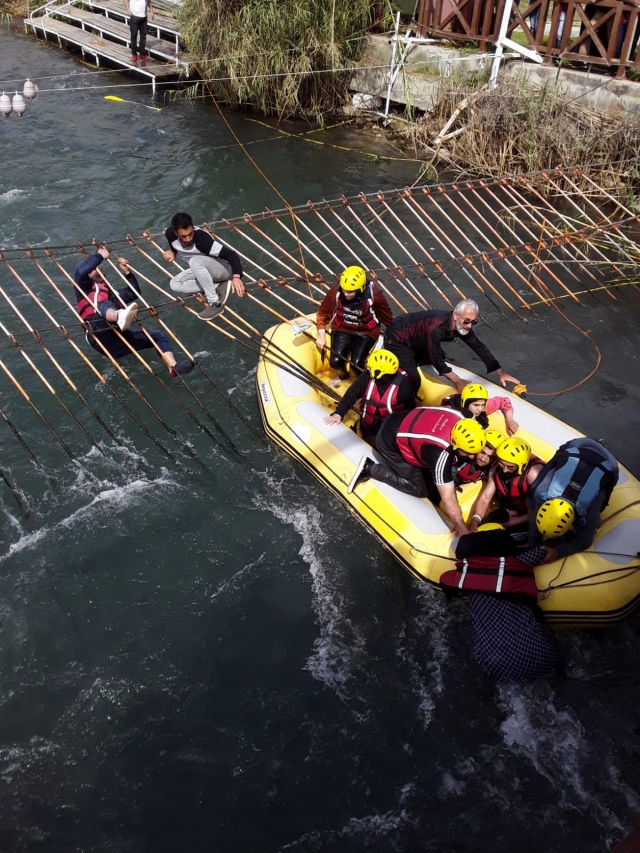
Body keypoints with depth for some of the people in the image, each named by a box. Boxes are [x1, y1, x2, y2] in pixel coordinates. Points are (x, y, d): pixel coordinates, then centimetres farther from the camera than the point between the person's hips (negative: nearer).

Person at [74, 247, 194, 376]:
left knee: (159, 336, -3)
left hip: (117, 338, 6)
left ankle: (173, 367, -32)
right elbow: (80, 271, 0)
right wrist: (100, 255, 9)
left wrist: (127, 272, 21)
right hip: (98, 336, -6)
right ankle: (120, 316, -71)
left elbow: (134, 293, 32)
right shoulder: (84, 288, 20)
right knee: (105, 304, -32)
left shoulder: (109, 291, 36)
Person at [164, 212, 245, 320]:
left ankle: (215, 302, -27)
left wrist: (236, 276, -54)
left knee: (195, 261, -35)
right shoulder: (171, 234, -16)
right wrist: (171, 251, -10)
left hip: (223, 268, -7)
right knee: (174, 284, -10)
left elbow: (230, 254, -38)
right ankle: (217, 287, -11)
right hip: (202, 270, 7)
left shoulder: (201, 238, -33)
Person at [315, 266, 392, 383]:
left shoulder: (374, 295, -27)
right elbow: (323, 313, -5)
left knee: (356, 363, -20)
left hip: (366, 331, -2)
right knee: (335, 362, -14)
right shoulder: (336, 291, -22)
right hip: (342, 328, 2)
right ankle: (343, 376, 23)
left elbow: (388, 319, -11)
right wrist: (321, 335, -10)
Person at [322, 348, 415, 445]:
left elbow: (410, 411, -9)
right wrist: (338, 413, -22)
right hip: (368, 427, 3)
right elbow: (351, 395, -10)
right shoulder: (367, 377, -16)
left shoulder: (403, 384, -22)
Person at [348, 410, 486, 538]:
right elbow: (448, 498, -30)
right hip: (390, 442, -8)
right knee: (421, 489, -3)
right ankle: (370, 469, 1)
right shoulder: (440, 453, -38)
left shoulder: (461, 420, -20)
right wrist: (462, 529, -22)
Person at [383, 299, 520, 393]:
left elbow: (478, 346, -4)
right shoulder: (436, 328, -39)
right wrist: (457, 381, -21)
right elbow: (436, 359, -31)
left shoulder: (462, 325, -14)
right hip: (397, 339, -9)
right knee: (413, 380, -17)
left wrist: (500, 372, -3)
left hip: (414, 337, 9)